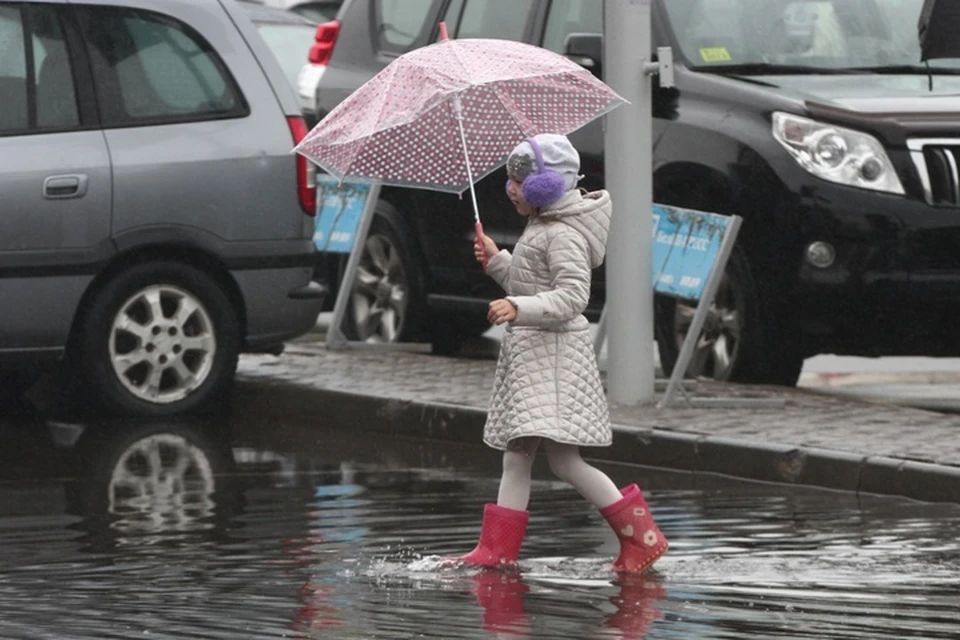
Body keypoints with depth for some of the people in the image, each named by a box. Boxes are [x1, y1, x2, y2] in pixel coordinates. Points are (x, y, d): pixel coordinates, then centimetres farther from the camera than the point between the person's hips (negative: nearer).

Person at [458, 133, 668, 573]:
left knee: (562, 458, -14)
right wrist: (496, 261, 15)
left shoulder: (563, 235, -14)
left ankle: (641, 534, -9)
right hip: (527, 353, 11)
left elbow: (572, 297, -23)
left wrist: (519, 309, -33)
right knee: (516, 455, 9)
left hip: (554, 354, -11)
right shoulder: (539, 228, 17)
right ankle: (496, 551, 10)